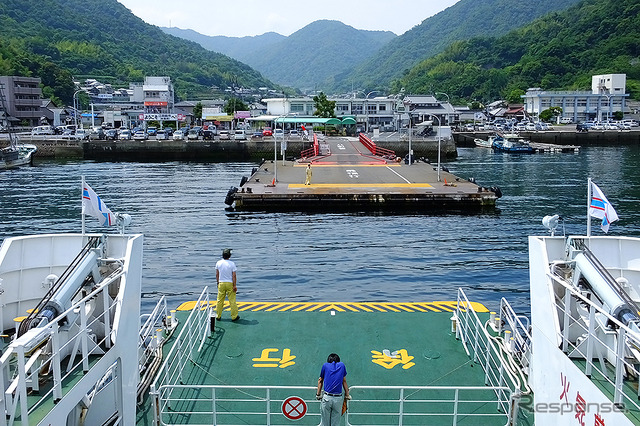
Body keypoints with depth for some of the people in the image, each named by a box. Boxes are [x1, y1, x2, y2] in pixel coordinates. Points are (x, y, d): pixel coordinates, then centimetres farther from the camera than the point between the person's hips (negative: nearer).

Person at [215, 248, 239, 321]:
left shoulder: (218, 263, -2)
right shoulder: (232, 264, -11)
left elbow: (217, 274, 4)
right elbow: (234, 275, -11)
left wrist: (218, 282, 16)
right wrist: (234, 285, -7)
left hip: (221, 283, 3)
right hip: (230, 283, -3)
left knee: (220, 300, 12)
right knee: (232, 300, 4)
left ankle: (218, 316, 20)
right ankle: (234, 316, 9)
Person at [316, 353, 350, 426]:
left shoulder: (325, 365, 8)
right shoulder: (342, 365, 9)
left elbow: (320, 381, 15)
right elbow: (344, 381, 17)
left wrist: (318, 394, 23)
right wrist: (347, 395, 24)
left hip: (326, 397, -1)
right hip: (338, 399, 1)